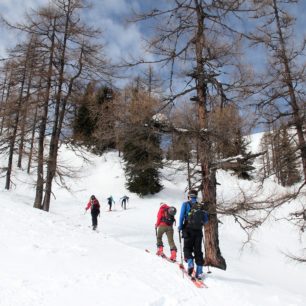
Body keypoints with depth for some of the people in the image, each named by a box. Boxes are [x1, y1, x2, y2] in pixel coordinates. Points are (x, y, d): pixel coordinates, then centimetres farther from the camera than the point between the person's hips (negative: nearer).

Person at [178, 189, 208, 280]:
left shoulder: (186, 204, 2)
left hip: (188, 230, -3)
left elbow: (182, 216, -7)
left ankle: (190, 263, -16)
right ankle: (199, 271, 4)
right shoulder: (201, 206, 10)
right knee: (198, 251, 8)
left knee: (187, 248, 9)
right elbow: (206, 220, 10)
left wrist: (180, 227, 2)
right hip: (198, 231, 3)